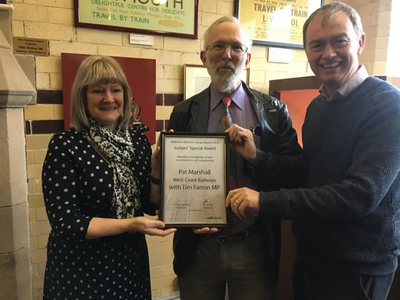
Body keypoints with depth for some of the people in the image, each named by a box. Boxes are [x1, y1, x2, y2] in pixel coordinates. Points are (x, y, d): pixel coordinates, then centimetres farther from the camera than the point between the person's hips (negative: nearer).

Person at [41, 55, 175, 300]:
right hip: (81, 269, -4)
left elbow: (150, 206, 1)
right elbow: (64, 221, -18)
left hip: (131, 263, 5)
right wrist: (129, 224, -25)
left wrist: (157, 167, -15)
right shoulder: (65, 145, -15)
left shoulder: (139, 141, -2)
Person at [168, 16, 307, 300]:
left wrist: (256, 156, -22)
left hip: (256, 248, 0)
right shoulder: (183, 113, -2)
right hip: (198, 247, 1)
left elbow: (299, 172, -6)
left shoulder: (274, 111, -3)